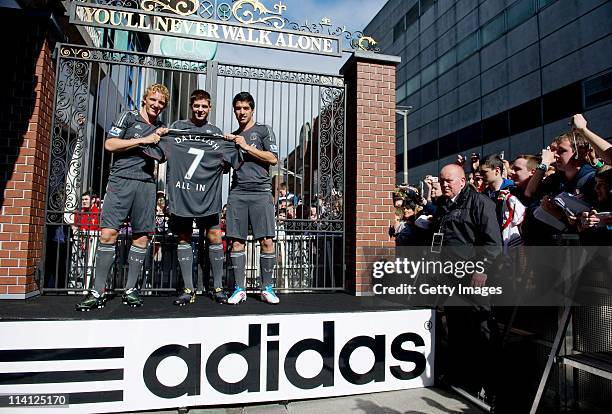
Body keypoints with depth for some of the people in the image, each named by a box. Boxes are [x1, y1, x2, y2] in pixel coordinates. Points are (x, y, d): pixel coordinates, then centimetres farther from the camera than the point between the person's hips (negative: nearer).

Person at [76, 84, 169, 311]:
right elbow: (110, 144, -3)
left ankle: (130, 290, 9)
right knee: (108, 233, -10)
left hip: (147, 184, 4)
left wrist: (162, 139, 6)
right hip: (121, 180, -4)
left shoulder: (161, 128, 20)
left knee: (141, 236, 1)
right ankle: (98, 291, -3)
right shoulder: (128, 116, 7)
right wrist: (143, 140, -6)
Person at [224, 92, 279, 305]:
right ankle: (239, 289, 7)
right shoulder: (232, 137, 23)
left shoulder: (263, 130, 10)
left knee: (267, 241, -8)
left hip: (260, 191, -3)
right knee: (237, 241, -1)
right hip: (237, 192, 4)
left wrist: (246, 147, -4)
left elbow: (273, 158, -1)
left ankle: (267, 288, 2)